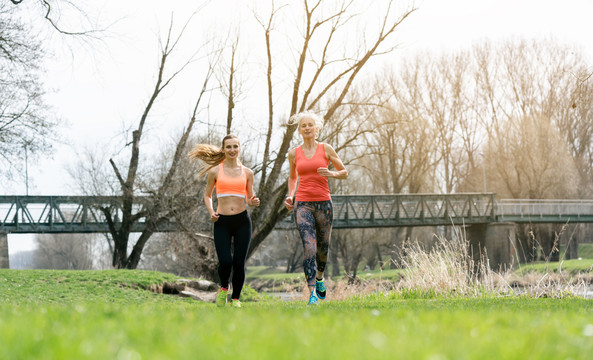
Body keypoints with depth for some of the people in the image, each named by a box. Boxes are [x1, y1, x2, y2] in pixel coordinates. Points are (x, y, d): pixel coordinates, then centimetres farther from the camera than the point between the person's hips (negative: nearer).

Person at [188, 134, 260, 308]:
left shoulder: (247, 173, 9)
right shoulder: (215, 171, 5)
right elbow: (207, 195, 15)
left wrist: (253, 202, -7)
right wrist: (211, 212, -2)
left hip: (242, 221, 1)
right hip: (222, 222, -1)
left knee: (239, 263, -2)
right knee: (225, 262, -14)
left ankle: (236, 298, 17)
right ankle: (223, 288, 17)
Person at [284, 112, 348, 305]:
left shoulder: (326, 149, 3)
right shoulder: (294, 153, 7)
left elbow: (344, 172, 8)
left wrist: (331, 173, -12)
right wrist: (290, 196, 8)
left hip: (323, 203, 0)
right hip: (303, 204, 0)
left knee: (323, 247, 11)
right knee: (309, 248, -14)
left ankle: (319, 277, 43)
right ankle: (312, 294, -17)